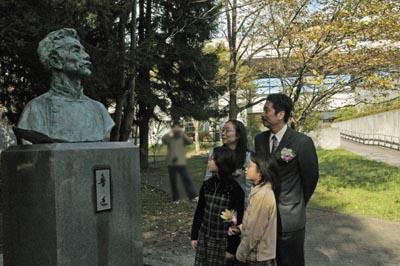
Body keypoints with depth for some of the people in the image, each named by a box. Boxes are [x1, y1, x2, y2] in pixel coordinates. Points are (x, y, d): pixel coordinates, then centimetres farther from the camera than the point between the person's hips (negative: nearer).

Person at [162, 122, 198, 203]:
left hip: (181, 163, -2)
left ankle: (193, 196, -9)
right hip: (171, 163, 2)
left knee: (186, 179, -10)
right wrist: (170, 132, -31)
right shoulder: (169, 138, 3)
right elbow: (163, 139, -17)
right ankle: (175, 198, 19)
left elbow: (190, 141, -17)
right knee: (173, 181, 8)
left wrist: (183, 132, -30)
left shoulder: (183, 138, 2)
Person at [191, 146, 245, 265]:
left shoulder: (235, 190, -14)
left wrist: (232, 248, -10)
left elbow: (237, 222, -12)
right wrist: (194, 236, 10)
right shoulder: (207, 185, 1)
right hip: (204, 238, 5)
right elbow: (199, 212, 9)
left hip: (222, 242, -4)